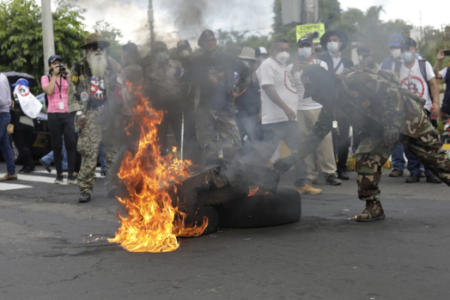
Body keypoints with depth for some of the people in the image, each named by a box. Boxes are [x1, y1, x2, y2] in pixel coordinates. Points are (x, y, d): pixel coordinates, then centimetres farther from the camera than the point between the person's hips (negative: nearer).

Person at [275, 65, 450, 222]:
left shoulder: (354, 81, -27)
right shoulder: (331, 104, 0)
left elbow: (391, 92, -28)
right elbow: (317, 134, 6)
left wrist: (393, 124, -31)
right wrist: (292, 160, 1)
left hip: (406, 115, -7)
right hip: (380, 127, 7)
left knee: (435, 157, 3)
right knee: (365, 159, -10)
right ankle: (374, 208, -1)